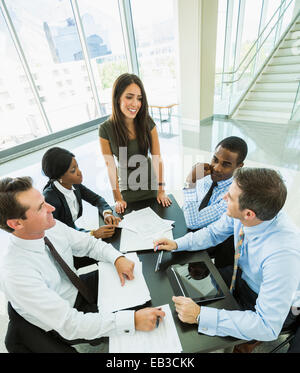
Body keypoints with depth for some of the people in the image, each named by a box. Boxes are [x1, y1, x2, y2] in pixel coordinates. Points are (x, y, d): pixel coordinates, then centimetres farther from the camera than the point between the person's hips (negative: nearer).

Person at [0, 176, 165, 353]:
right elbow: (70, 324, -33)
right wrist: (133, 320, -36)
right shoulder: (15, 275, -35)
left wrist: (118, 258, -20)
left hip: (78, 287, 5)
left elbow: (89, 243, -3)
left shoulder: (52, 226, -18)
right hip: (65, 328, -5)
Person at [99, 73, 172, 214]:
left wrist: (161, 191, -12)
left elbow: (157, 158, -12)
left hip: (150, 182, 1)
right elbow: (110, 166, -14)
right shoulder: (105, 129, -17)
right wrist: (118, 199, -10)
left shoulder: (147, 122, -14)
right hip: (126, 187, -1)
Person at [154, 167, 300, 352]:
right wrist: (176, 244, -14)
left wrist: (200, 316, -36)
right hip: (243, 275, 6)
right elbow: (214, 232, -3)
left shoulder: (283, 254, -40)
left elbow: (268, 327, -33)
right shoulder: (239, 214, -23)